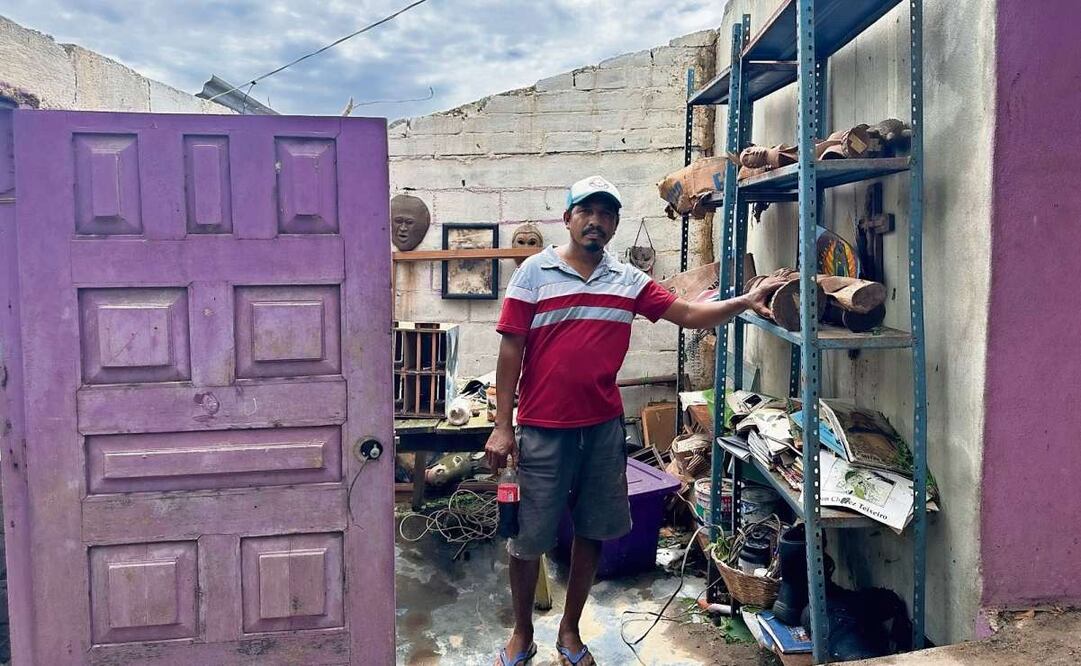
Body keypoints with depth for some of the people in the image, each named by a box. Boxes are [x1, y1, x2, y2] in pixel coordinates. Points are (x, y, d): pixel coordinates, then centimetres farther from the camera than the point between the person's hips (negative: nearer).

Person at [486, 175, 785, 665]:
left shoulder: (629, 281, 7)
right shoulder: (535, 272, -3)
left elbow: (690, 315, 4)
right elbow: (510, 350, -4)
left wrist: (745, 302, -12)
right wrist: (502, 427, -7)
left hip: (604, 428, 3)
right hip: (542, 430, -3)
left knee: (592, 532, 13)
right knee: (528, 538, 7)